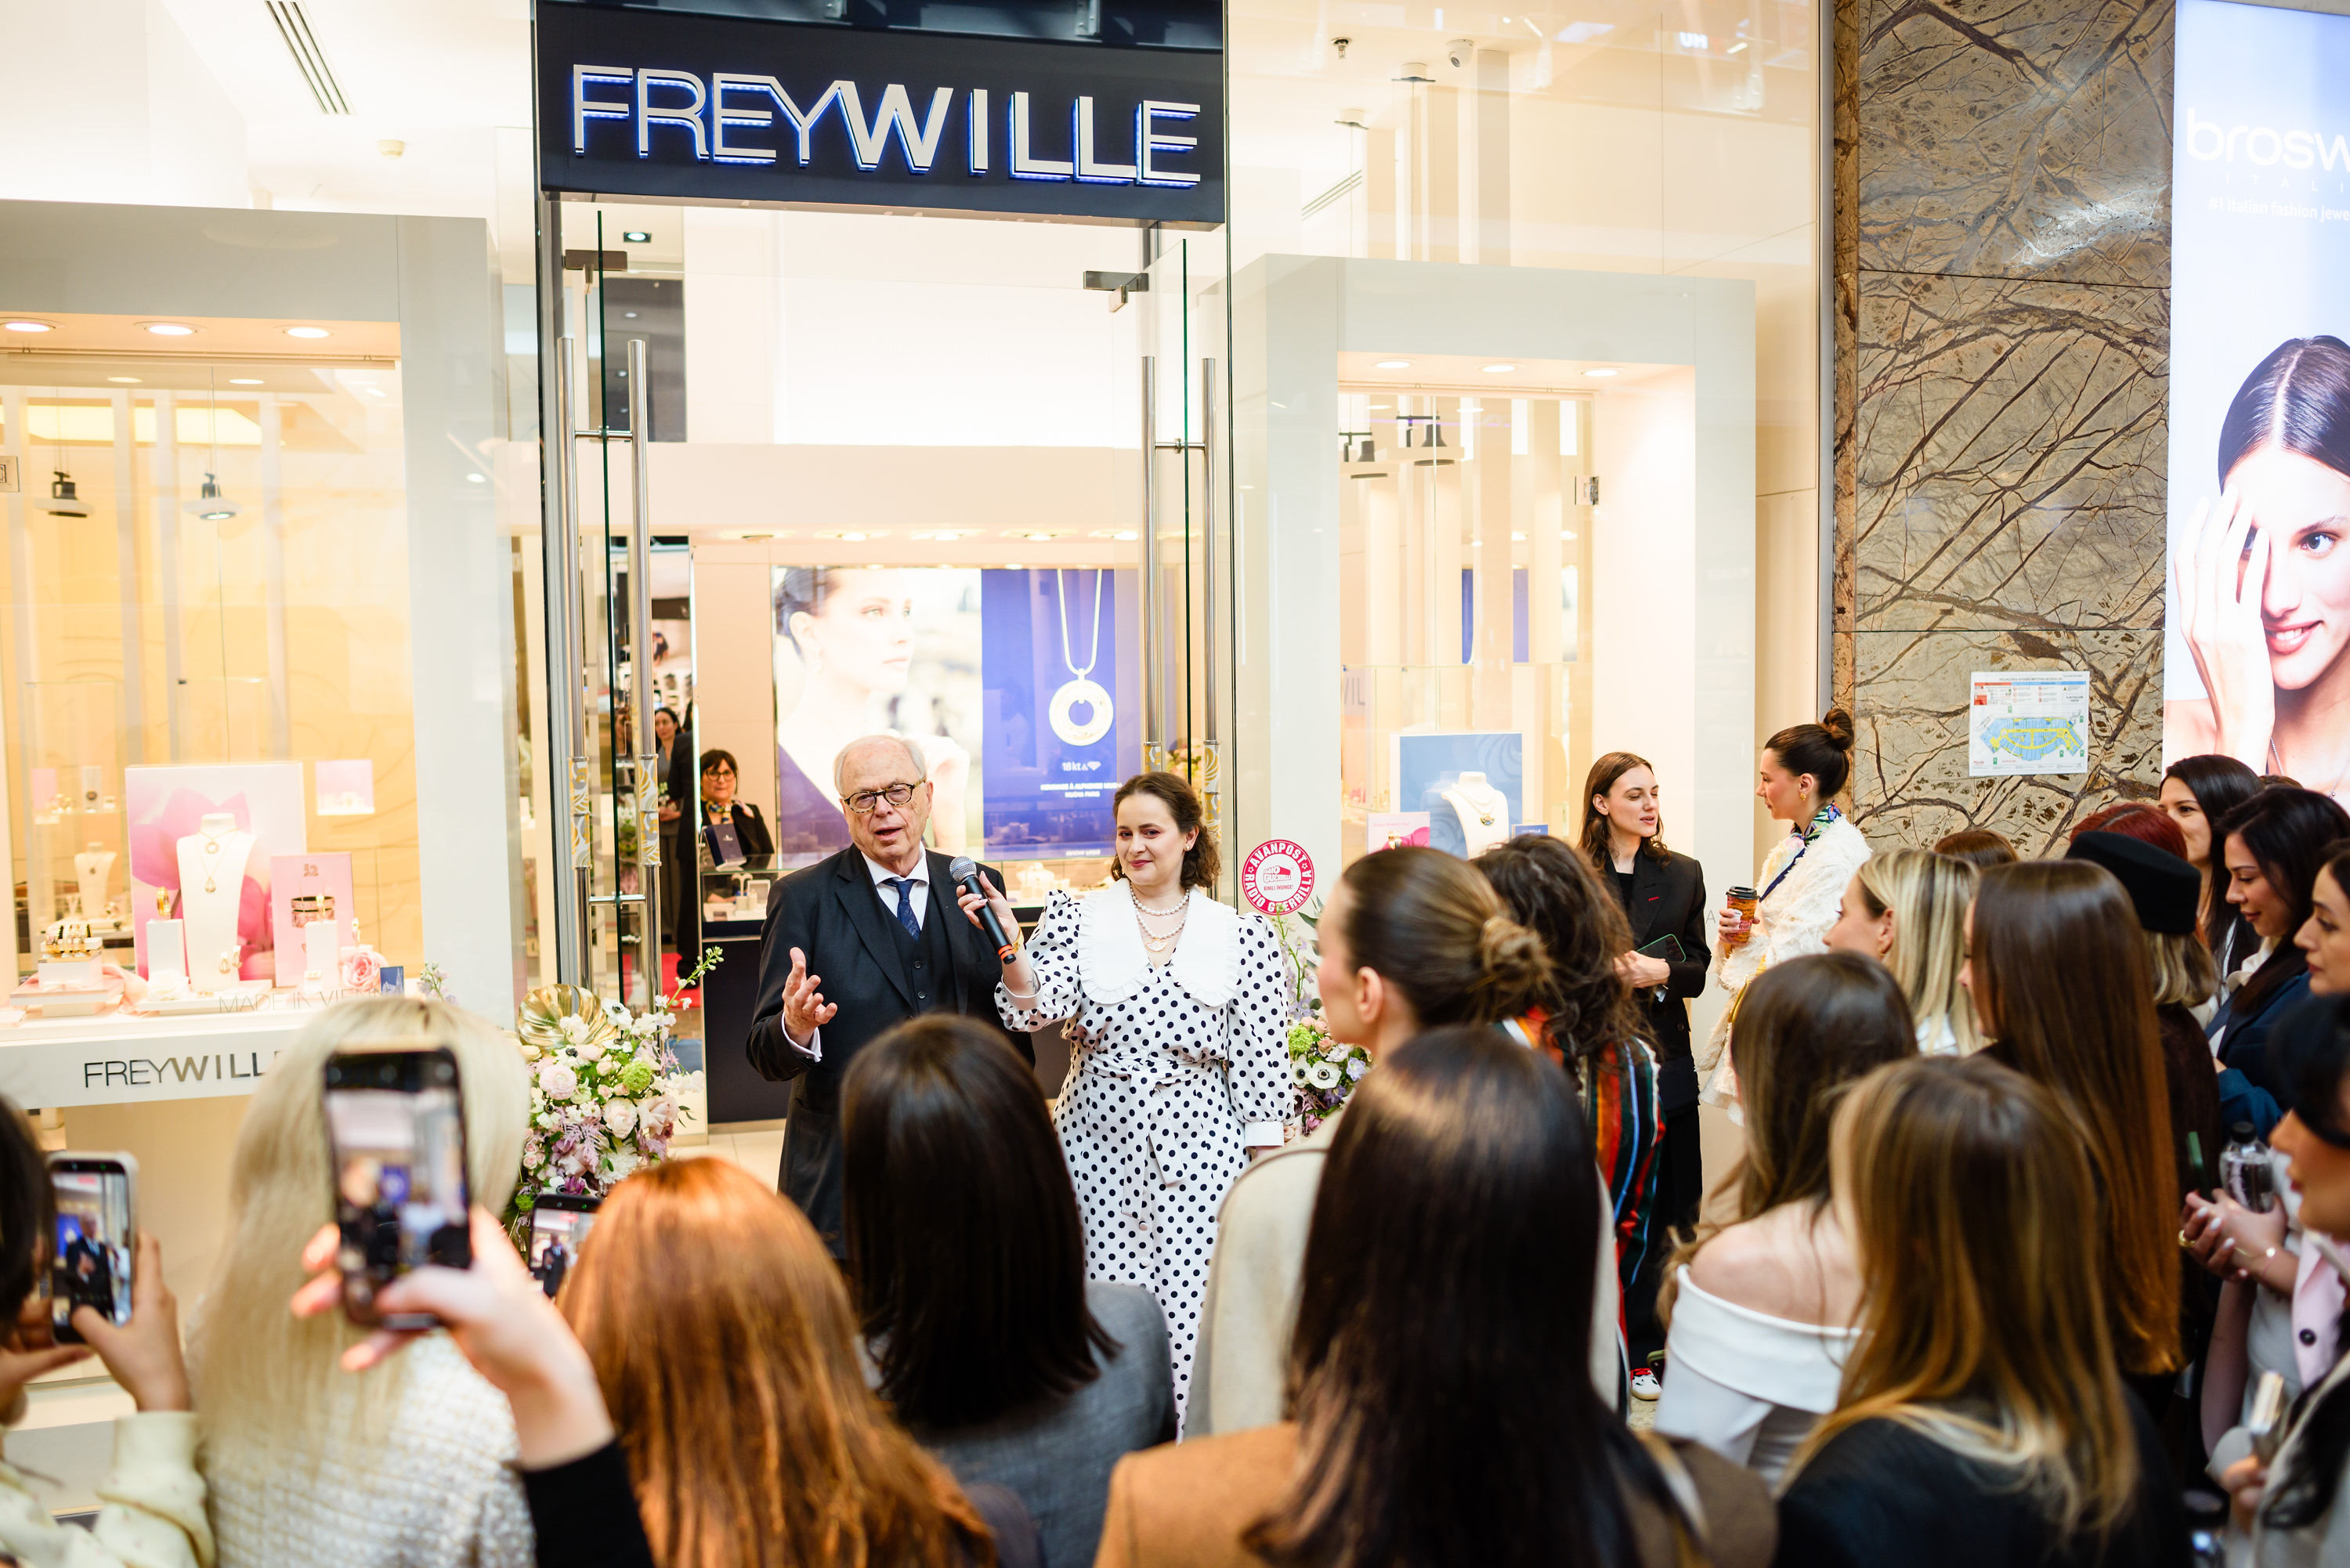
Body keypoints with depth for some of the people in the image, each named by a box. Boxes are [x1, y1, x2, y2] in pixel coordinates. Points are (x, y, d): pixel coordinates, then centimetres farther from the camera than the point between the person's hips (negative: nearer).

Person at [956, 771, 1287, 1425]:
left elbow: (1260, 1054, 3)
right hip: (1098, 1140, 1)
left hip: (1199, 1148, -1)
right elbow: (1037, 1008, -9)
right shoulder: (1077, 918, 4)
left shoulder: (1241, 935, 3)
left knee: (1191, 1317, -3)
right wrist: (1010, 948, -28)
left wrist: (1267, 1167, 1)